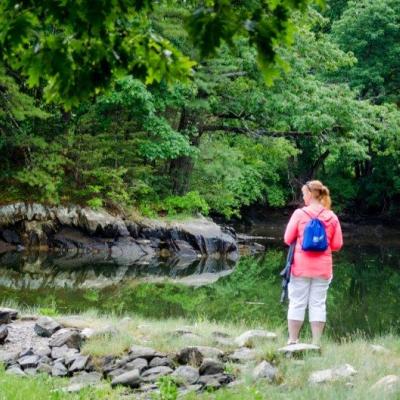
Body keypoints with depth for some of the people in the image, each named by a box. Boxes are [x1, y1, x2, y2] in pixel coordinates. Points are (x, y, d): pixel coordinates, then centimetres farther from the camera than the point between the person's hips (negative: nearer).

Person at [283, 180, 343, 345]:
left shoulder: (300, 214, -8)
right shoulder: (332, 217, 0)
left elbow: (288, 239, -5)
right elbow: (337, 244, 3)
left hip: (301, 265, -2)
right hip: (323, 267, 2)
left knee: (297, 303, 6)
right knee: (318, 304, 7)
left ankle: (292, 340, 10)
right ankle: (316, 342, 8)